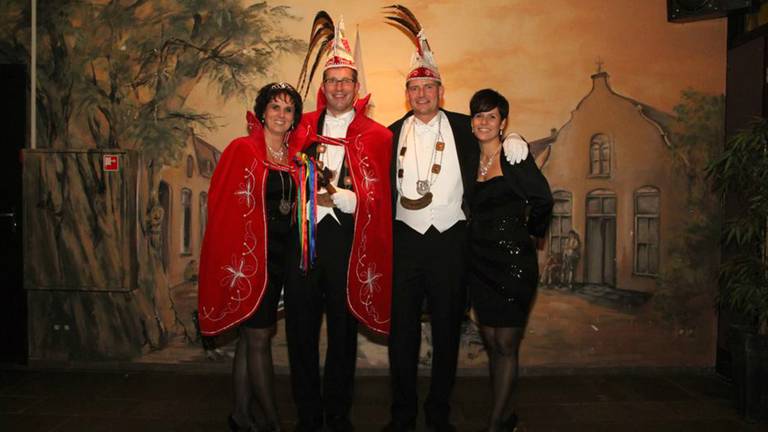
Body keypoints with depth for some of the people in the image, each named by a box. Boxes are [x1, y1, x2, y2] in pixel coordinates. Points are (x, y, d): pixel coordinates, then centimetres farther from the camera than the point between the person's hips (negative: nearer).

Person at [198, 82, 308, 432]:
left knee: (251, 336, 14)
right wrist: (232, 258, -14)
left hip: (279, 258, 6)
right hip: (247, 258, -6)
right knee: (258, 338, 1)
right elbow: (220, 205, -10)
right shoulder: (242, 150, -8)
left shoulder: (295, 154, 9)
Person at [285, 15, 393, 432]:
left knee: (343, 326, 8)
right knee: (300, 325, 7)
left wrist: (337, 195, -16)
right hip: (303, 233, 3)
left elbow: (376, 197, -4)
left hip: (346, 237, -2)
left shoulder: (375, 135, 2)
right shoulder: (303, 125, 11)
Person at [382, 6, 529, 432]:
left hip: (450, 238, 0)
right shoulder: (393, 134, 7)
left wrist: (512, 146, -8)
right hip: (405, 238, 1)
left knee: (447, 328, 9)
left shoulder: (464, 128, 5)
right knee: (403, 329, 6)